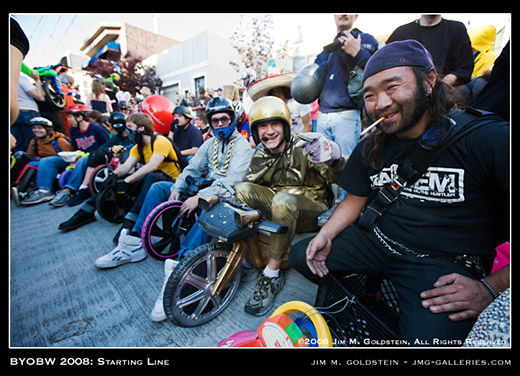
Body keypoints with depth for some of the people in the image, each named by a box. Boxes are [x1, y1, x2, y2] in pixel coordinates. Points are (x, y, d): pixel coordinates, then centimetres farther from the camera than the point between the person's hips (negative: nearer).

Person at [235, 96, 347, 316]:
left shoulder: (303, 148, -14)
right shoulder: (260, 155, 3)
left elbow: (338, 177, -20)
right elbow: (250, 181, 5)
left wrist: (335, 159, -41)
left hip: (312, 210, -5)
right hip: (278, 207, 5)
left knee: (284, 199, -36)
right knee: (242, 190, -14)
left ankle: (272, 275, -22)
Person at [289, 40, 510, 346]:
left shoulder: (489, 138, -15)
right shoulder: (369, 148, 3)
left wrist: (492, 287, -17)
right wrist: (325, 235, -5)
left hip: (445, 264, -4)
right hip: (375, 240, 5)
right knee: (301, 257, 1)